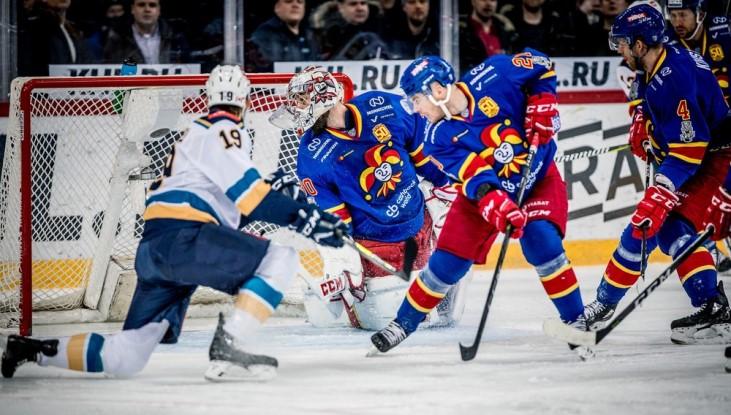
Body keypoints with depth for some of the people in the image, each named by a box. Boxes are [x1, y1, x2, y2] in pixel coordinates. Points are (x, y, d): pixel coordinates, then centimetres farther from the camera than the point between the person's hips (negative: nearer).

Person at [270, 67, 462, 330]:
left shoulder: (384, 108, -13)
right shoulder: (312, 156, -17)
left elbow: (423, 146, 3)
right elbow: (332, 217, -14)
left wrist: (445, 186, 5)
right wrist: (346, 259, -18)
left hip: (419, 224, 2)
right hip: (373, 242, -2)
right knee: (377, 317, -4)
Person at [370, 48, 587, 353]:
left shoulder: (492, 76, -23)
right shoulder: (439, 139, -18)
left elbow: (542, 67, -8)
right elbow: (474, 178, -30)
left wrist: (542, 107, -20)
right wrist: (496, 205, -48)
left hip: (538, 178, -2)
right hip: (484, 191, 2)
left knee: (541, 242, -25)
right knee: (448, 260, -2)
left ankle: (576, 320, -13)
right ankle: (404, 323, 16)